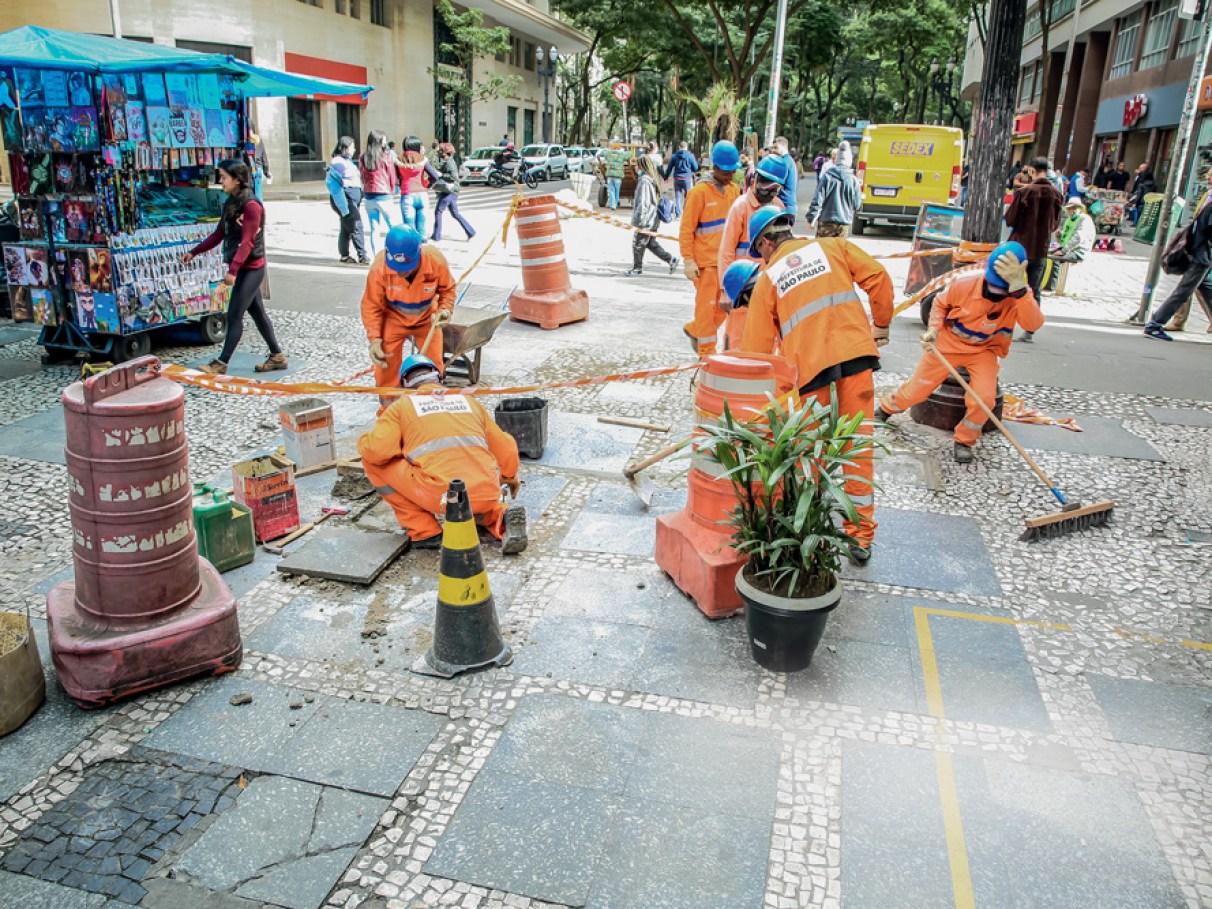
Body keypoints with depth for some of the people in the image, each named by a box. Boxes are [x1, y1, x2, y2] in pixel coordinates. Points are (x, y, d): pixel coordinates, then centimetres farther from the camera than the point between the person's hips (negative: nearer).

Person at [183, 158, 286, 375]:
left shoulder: (251, 205, -16)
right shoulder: (231, 203, 11)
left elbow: (247, 242, -21)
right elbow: (219, 235, 17)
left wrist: (233, 270, -27)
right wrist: (194, 252, 14)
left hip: (251, 269, -9)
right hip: (243, 268, 9)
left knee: (234, 315, -6)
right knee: (257, 313, 12)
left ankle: (221, 363, 0)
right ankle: (277, 356, 20)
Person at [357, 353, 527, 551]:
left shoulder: (402, 405, 10)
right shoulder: (469, 400, 23)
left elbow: (376, 451, -5)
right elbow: (505, 446, 24)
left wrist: (363, 441, 20)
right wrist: (510, 477, 44)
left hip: (443, 497, -5)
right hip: (488, 496, 5)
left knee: (373, 461, 12)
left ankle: (424, 532, 9)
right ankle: (502, 517, 6)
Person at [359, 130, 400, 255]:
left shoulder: (362, 158, 4)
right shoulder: (387, 156, -7)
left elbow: (362, 177, 9)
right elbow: (393, 176, 0)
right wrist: (393, 191, 15)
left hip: (368, 197, 4)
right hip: (384, 197, -4)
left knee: (373, 229, 7)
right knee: (393, 227, 3)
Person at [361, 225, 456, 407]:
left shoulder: (436, 261, -30)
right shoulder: (379, 268, -32)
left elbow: (447, 289, -8)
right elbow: (372, 305, -18)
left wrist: (445, 309, -27)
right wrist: (374, 338, -26)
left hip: (427, 318, 1)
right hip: (393, 319, -1)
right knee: (386, 366, -3)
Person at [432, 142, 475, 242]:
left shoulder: (449, 162, -15)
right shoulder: (445, 162, 16)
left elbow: (454, 177, -26)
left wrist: (441, 175, -22)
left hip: (449, 191, -10)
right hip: (450, 192, 10)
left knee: (438, 212, -3)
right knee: (455, 214, 12)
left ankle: (436, 236, 1)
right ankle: (470, 232, 9)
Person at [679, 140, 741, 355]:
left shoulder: (734, 190, 9)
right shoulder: (699, 192, -9)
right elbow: (686, 229, -8)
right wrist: (688, 260, -13)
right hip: (706, 260, -6)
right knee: (707, 304, 0)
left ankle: (694, 329, 32)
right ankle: (707, 351, 11)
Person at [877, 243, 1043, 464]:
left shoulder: (1021, 295, -24)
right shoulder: (963, 284, -24)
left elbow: (1033, 324, -46)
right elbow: (940, 304, -1)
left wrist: (1018, 288, -59)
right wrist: (934, 329, -18)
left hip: (985, 350, 0)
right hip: (949, 343, 0)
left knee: (984, 398, -22)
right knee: (916, 390, 6)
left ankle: (964, 441, 5)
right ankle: (885, 409, 38)